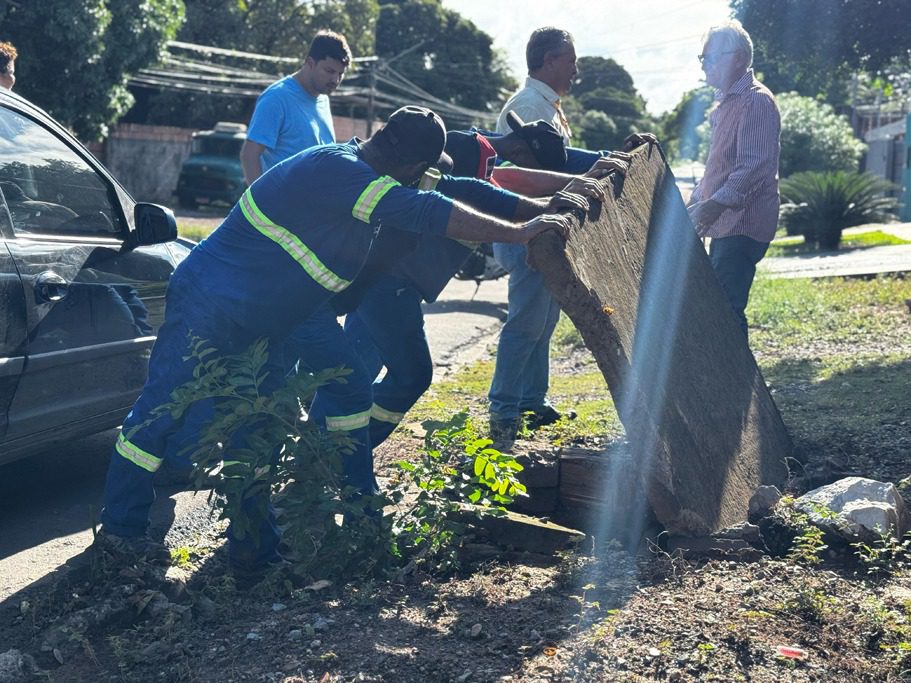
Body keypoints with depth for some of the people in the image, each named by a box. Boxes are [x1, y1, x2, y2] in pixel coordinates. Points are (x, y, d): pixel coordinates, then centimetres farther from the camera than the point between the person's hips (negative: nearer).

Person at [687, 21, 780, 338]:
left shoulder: (756, 101, -13)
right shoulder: (726, 103, 19)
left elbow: (755, 166, -24)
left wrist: (717, 203, -34)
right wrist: (696, 202, 24)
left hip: (743, 225, -10)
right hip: (724, 226, 10)